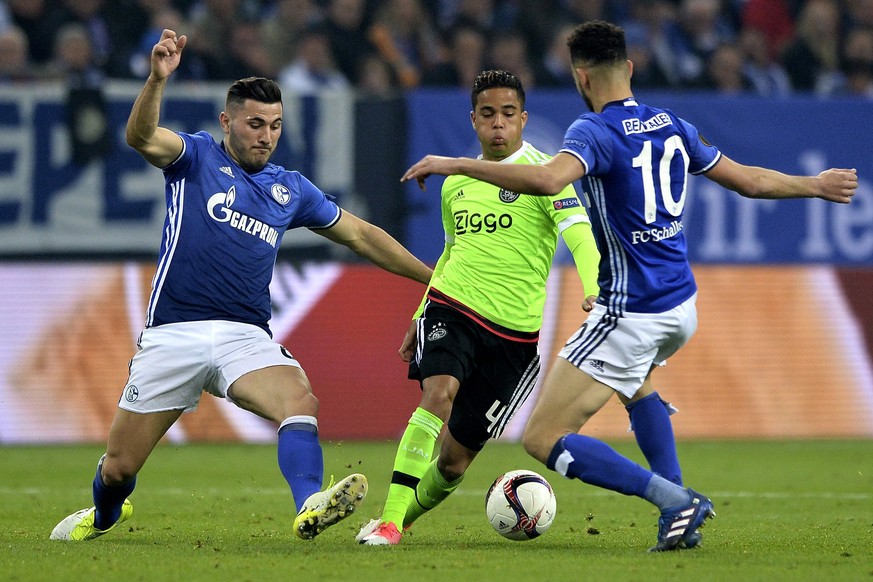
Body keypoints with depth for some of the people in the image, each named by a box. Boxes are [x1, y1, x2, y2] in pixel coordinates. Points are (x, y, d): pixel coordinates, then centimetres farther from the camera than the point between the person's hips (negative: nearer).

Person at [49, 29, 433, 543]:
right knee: (119, 467, 5)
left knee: (300, 401, -30)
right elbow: (142, 137, -19)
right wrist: (158, 79, -38)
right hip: (173, 335, -2)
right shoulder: (196, 157, 2)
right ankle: (104, 516, 39)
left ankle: (311, 507, -50)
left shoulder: (290, 189, 14)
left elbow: (360, 234, 24)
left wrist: (431, 276, 23)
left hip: (245, 337, 2)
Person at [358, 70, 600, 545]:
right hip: (452, 308, 2)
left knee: (456, 456, 2)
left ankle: (408, 513, 29)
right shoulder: (456, 183, 13)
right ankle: (389, 519, -28)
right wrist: (419, 316, 26)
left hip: (515, 328, -2)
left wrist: (593, 291, -38)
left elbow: (579, 234, -20)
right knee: (440, 392, -28)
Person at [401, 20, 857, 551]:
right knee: (635, 383, 40)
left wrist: (457, 165, -30)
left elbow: (548, 179, -35)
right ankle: (682, 518, 26)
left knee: (543, 440, -6)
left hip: (631, 317, -8)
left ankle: (676, 500, -18)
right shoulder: (673, 127, 7)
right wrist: (818, 185, 33)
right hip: (682, 307, 8)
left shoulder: (596, 132, -15)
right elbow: (749, 180, 16)